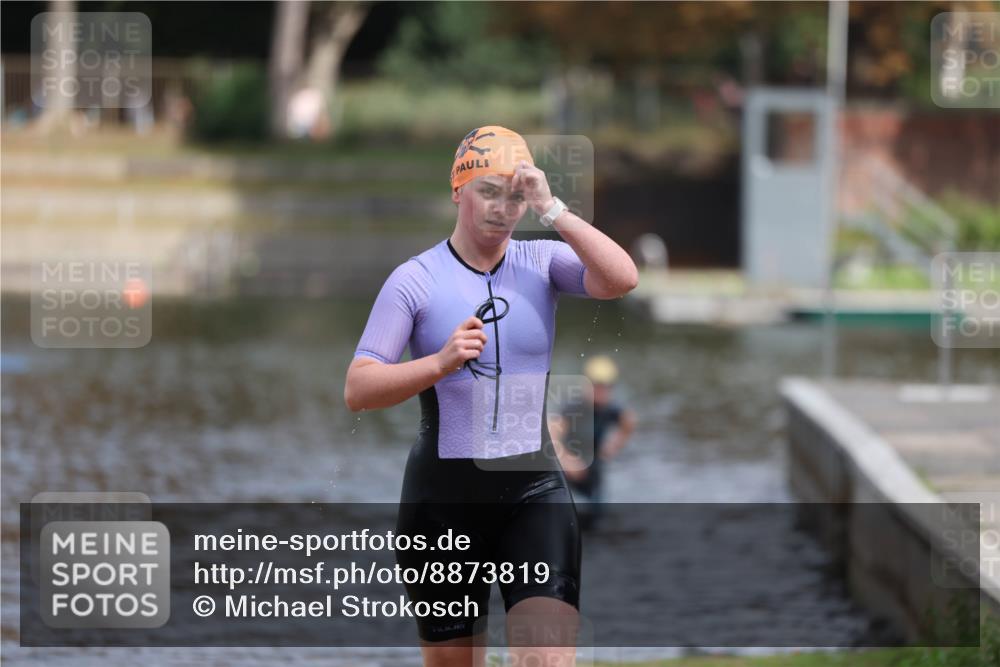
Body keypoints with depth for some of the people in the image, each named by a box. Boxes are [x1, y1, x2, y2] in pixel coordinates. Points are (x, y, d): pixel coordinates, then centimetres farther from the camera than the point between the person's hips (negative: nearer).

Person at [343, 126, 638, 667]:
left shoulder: (542, 262, 4)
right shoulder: (415, 279, -3)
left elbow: (621, 278, -14)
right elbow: (357, 389, -9)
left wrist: (552, 210, -17)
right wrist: (441, 362, -23)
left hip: (534, 490, 1)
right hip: (444, 496, -1)